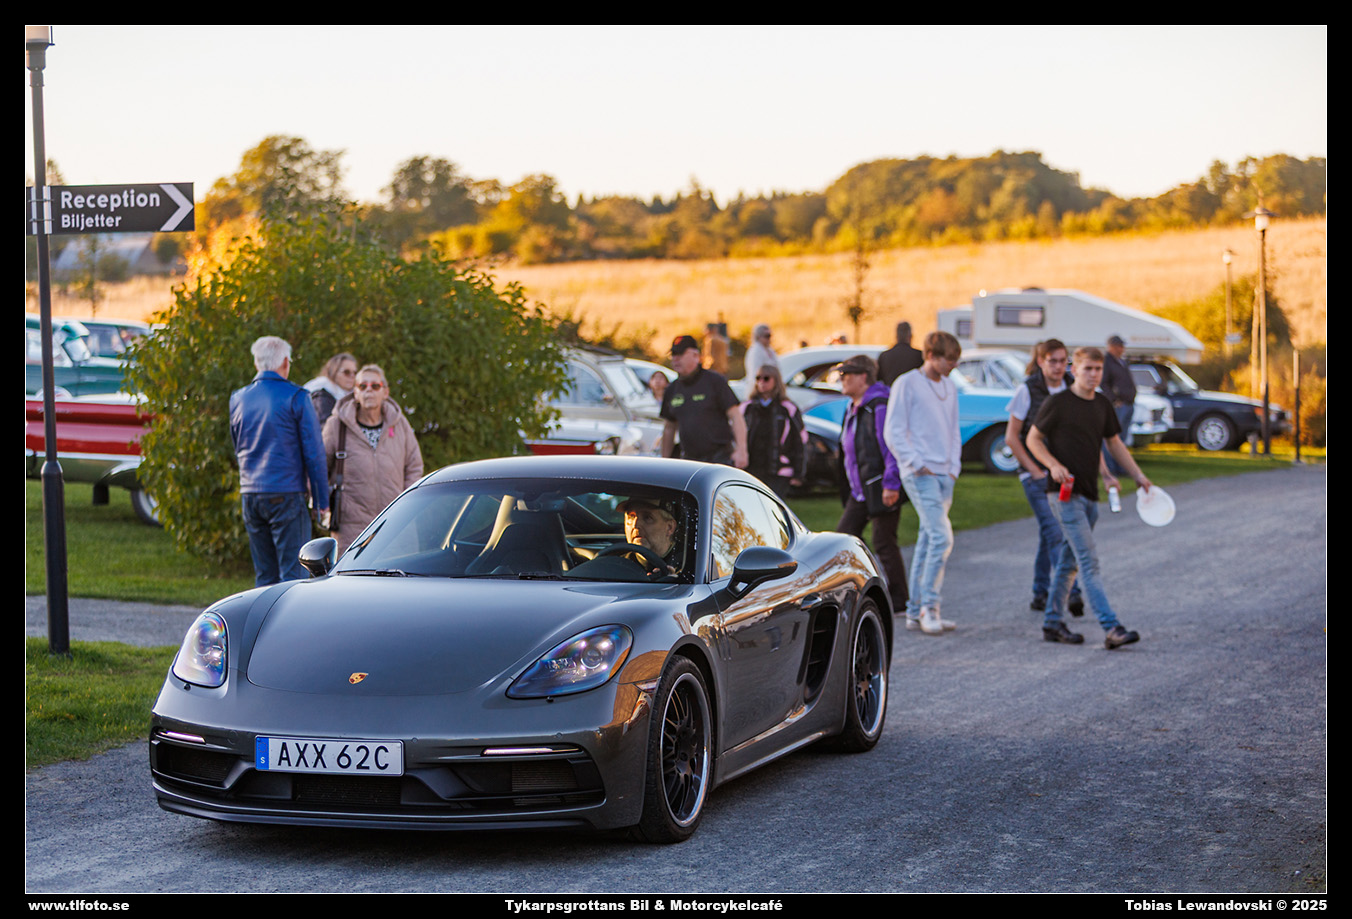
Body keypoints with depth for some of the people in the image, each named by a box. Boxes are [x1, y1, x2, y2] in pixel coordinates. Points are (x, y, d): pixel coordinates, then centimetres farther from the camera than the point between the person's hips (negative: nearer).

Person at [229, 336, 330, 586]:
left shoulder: (238, 399, 10)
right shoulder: (296, 397, -6)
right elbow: (313, 453, -6)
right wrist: (322, 502, -2)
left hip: (249, 495, 5)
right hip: (286, 496, -5)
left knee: (264, 576, 10)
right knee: (293, 575, -5)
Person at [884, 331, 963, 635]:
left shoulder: (949, 387, 15)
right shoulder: (907, 384, -6)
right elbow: (894, 432, -8)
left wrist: (954, 467, 10)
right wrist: (917, 464, -12)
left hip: (944, 474, 7)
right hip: (919, 473, -7)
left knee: (928, 539, 8)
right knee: (941, 536, -16)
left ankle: (916, 609, 12)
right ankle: (928, 606, -11)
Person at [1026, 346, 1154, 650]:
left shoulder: (1102, 405, 12)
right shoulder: (1057, 403, -7)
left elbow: (1114, 442, 22)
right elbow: (1033, 439, -2)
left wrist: (1138, 475, 14)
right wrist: (1054, 465, -18)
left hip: (1089, 493, 7)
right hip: (1065, 492, -7)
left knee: (1070, 560, 13)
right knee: (1089, 561, -14)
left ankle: (1053, 622, 24)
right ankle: (1111, 628, -21)